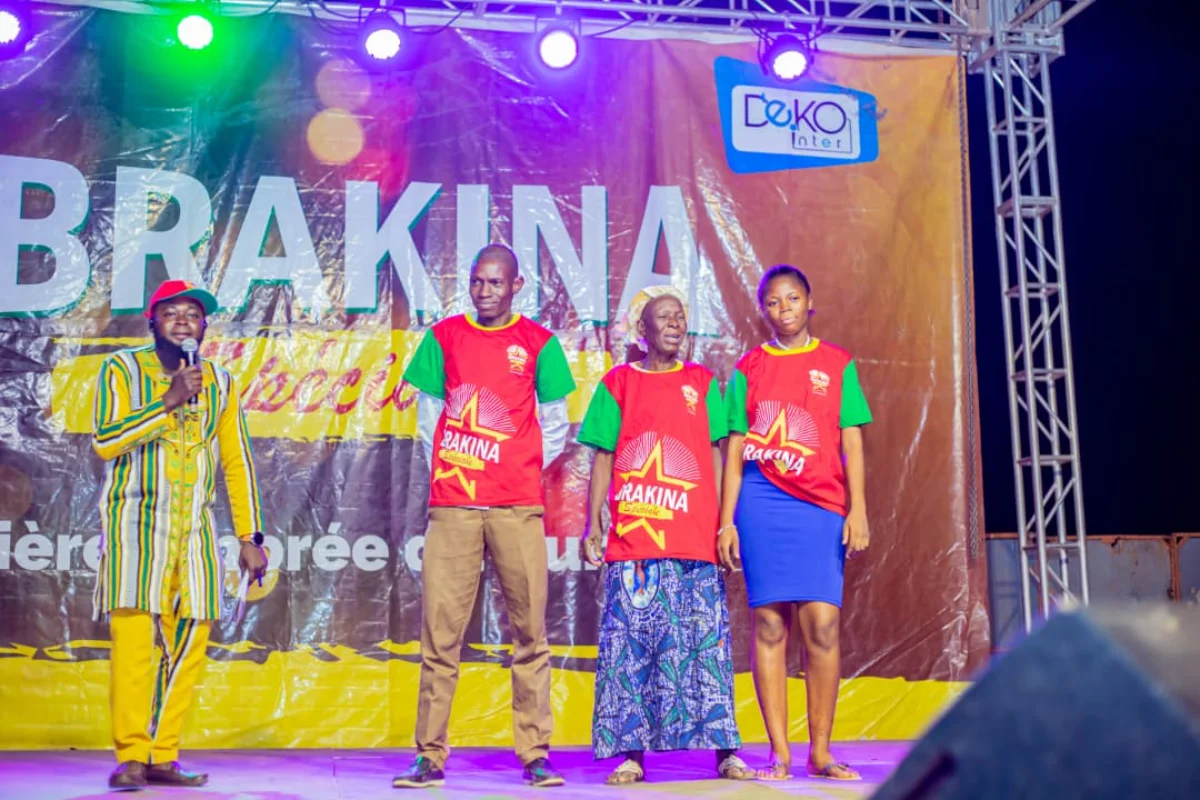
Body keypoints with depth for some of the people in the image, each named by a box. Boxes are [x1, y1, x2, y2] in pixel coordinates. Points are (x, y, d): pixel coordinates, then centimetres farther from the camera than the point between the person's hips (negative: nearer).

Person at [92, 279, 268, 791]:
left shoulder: (220, 383, 13)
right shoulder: (122, 369, 2)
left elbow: (237, 463, 13)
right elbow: (103, 441, -11)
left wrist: (250, 537, 8)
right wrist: (168, 402, -17)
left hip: (194, 528, 4)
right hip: (135, 520, -4)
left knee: (189, 642, 0)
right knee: (133, 634, -14)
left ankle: (163, 757, 9)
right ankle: (130, 758, -7)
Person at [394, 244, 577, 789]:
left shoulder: (538, 343, 7)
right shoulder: (443, 337, 11)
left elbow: (555, 423, 10)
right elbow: (428, 416, 14)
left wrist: (526, 471, 2)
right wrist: (445, 471, 6)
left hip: (518, 507, -1)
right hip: (451, 505, 1)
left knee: (529, 631, 0)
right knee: (440, 631, 0)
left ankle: (535, 755, 7)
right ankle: (429, 755, 8)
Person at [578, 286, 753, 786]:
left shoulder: (702, 383, 12)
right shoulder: (618, 383, 9)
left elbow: (715, 457, 10)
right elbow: (603, 458, 7)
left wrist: (725, 522, 3)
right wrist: (593, 522, 0)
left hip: (695, 537, 1)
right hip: (633, 538, -1)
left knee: (705, 641, 0)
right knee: (631, 641, -1)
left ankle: (725, 752, 4)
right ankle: (630, 753, 5)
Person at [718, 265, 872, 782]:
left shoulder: (836, 364, 9)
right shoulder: (748, 368, 9)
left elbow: (851, 443, 6)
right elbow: (735, 450, 7)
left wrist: (857, 510, -3)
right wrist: (727, 520, 2)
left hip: (821, 506, 0)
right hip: (762, 505, 0)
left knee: (822, 624, -6)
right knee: (770, 624, 0)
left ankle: (820, 751, 6)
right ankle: (778, 753, 6)